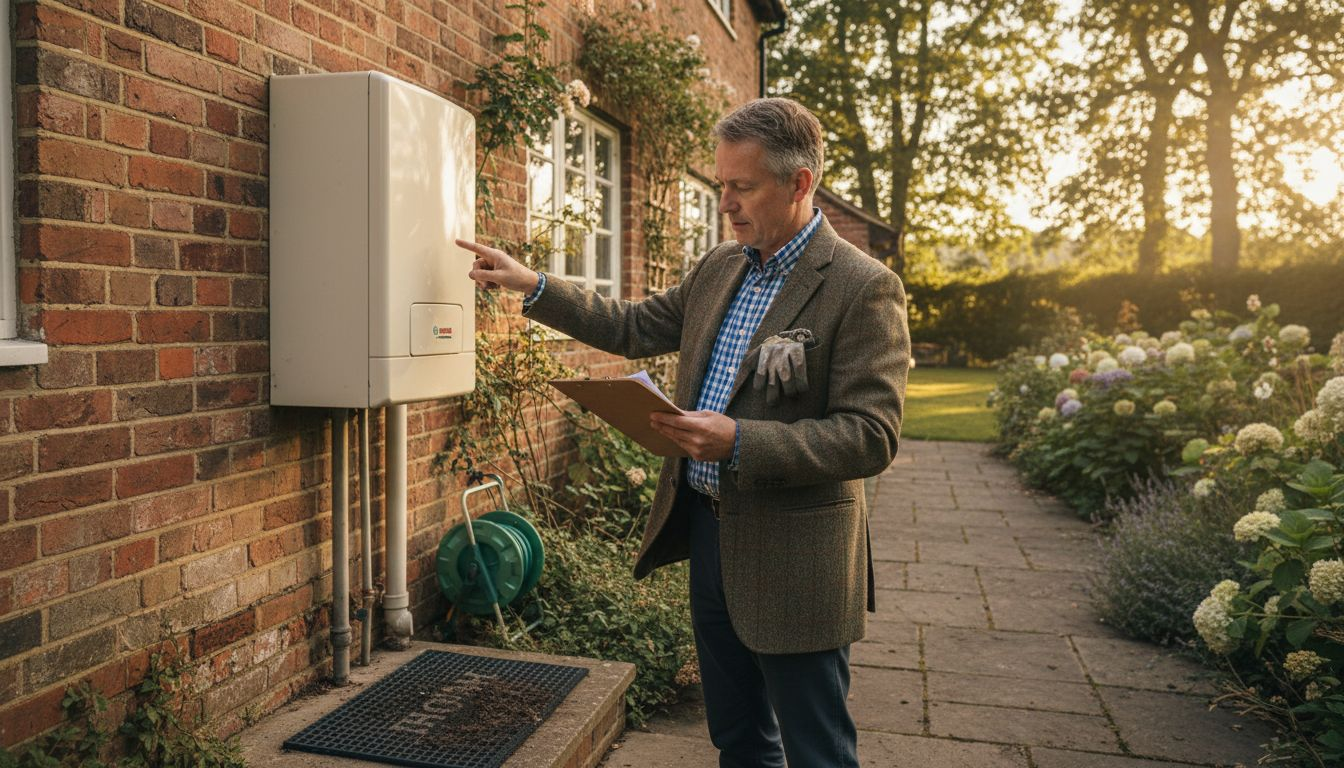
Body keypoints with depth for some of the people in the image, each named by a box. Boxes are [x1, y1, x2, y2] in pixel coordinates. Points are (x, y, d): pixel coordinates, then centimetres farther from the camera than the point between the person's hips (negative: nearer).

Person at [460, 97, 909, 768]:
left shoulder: (863, 288, -15)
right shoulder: (719, 267, 8)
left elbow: (871, 436, -19)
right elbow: (634, 328, 17)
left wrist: (740, 442, -28)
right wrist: (531, 284, 11)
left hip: (791, 557, -7)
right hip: (707, 531, 7)